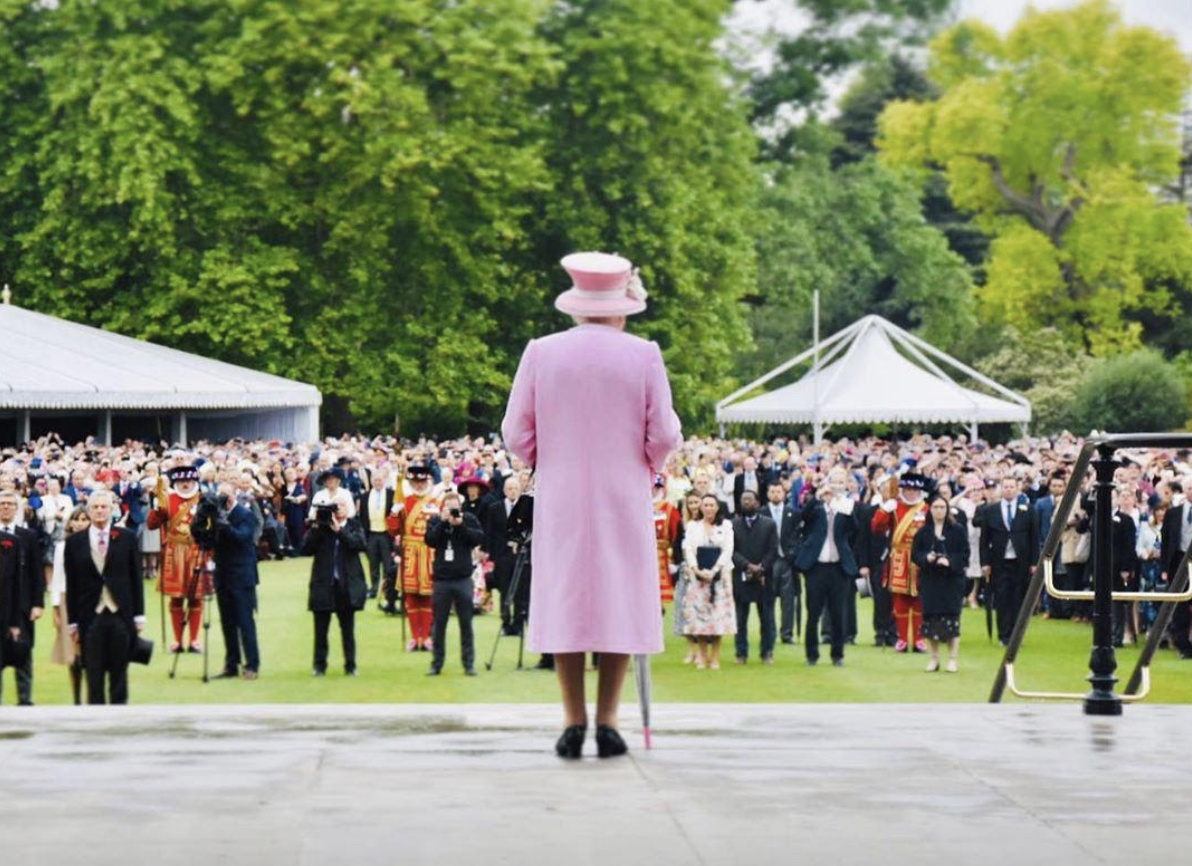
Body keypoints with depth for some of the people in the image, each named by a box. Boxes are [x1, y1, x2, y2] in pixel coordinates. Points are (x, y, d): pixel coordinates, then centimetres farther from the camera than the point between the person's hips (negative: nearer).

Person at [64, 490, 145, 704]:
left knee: (119, 671, 4)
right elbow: (71, 584, 5)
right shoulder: (74, 542, 5)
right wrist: (72, 621, 2)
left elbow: (136, 579, 5)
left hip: (121, 614, 0)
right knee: (94, 675, 1)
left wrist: (138, 615, 2)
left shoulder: (127, 538, 4)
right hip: (91, 616, 0)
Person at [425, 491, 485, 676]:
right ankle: (436, 664, 11)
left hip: (463, 578, -1)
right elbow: (430, 541, -9)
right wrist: (443, 522, -16)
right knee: (439, 623, 5)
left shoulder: (469, 519, 4)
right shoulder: (436, 520, 5)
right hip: (441, 579, 1)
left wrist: (461, 525, -15)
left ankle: (469, 663, 8)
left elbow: (479, 539, -7)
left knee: (466, 623, 2)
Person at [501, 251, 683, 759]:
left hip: (560, 501, 1)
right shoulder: (643, 356, -4)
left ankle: (574, 723, 1)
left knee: (564, 603, 5)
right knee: (620, 602, 4)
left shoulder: (540, 354, -1)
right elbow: (664, 436, -4)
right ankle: (607, 722, -1)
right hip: (624, 501, -1)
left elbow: (516, 435, 1)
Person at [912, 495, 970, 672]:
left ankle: (952, 659, 1)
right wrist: (926, 558, -15)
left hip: (952, 579, -2)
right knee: (930, 618, 0)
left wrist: (950, 561, -19)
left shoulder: (958, 530, 2)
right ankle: (933, 659, 8)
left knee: (951, 618, -5)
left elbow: (964, 554, -1)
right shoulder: (923, 531, 7)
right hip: (929, 580, 2)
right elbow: (915, 553, 6)